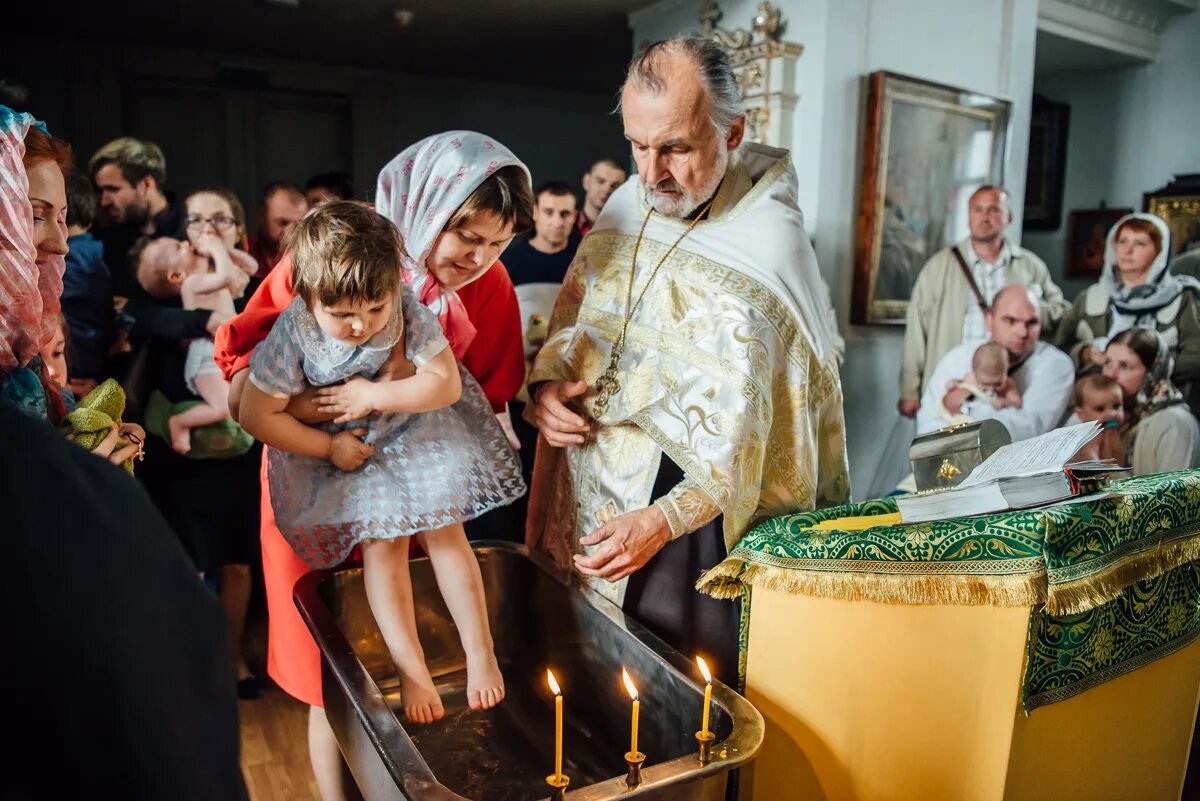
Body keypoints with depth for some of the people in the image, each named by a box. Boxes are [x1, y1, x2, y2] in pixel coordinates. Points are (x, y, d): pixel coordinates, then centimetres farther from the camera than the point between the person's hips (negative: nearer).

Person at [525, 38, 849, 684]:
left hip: (683, 500, -6)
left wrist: (662, 522, -31)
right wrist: (546, 381, -5)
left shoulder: (767, 253, -18)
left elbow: (742, 436, -21)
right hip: (588, 488, 6)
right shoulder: (629, 203, 3)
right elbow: (570, 314, 15)